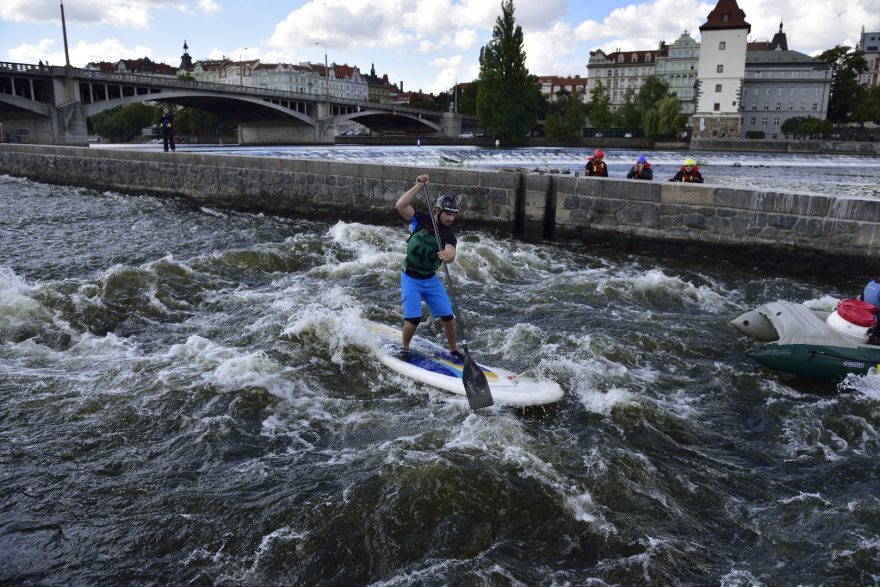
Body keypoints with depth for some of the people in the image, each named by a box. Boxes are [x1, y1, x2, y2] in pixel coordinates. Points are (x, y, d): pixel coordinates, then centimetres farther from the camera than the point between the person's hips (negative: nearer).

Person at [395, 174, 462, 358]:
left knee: (448, 316, 1)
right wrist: (418, 186, -29)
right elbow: (400, 205, -27)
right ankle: (404, 348, 16)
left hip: (431, 279, 4)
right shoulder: (421, 219, -11)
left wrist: (447, 256, -47)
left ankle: (453, 350, 22)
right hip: (410, 278, -3)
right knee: (413, 319, -12)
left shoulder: (449, 234, -5)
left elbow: (451, 254, -23)